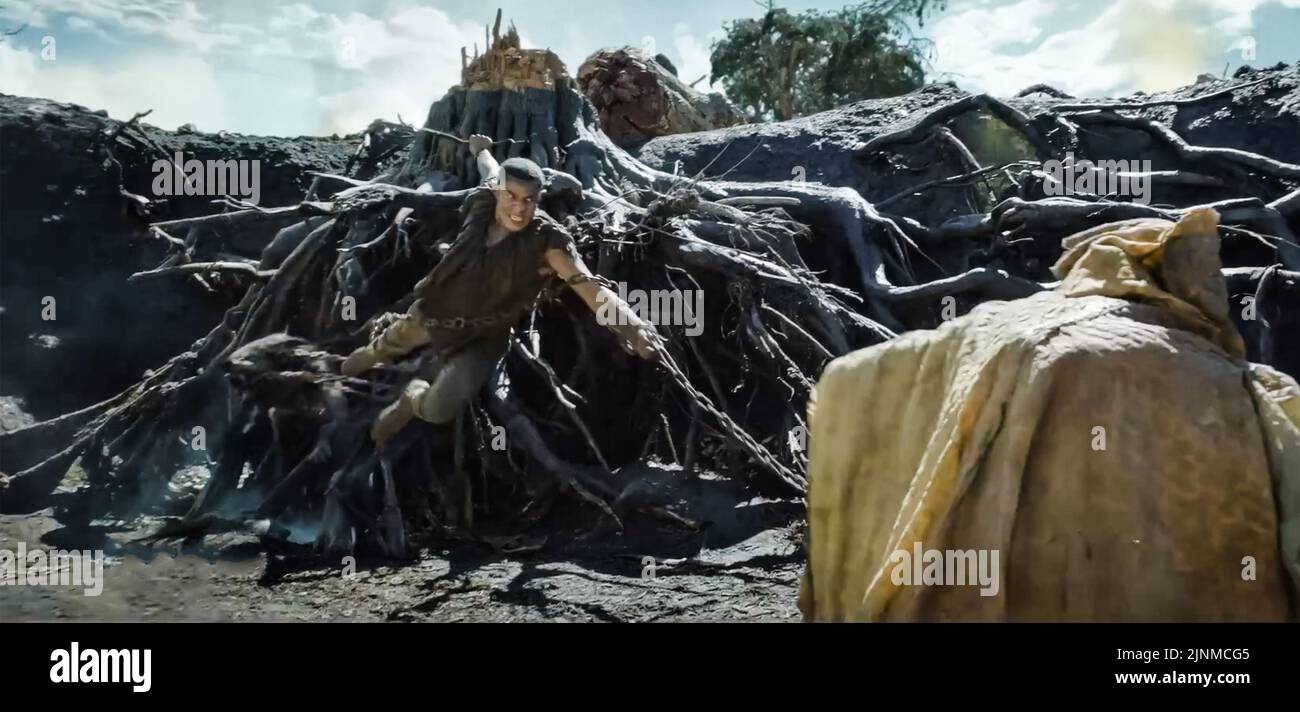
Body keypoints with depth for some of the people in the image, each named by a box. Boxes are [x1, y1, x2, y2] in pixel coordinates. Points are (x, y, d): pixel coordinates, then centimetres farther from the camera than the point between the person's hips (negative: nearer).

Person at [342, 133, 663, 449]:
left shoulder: (545, 242, -30)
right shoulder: (483, 202, -17)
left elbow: (590, 286, -42)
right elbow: (489, 170, 8)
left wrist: (634, 326, -59)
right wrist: (480, 148, 31)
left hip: (480, 338, -4)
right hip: (435, 310, 5)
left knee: (438, 411, -25)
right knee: (392, 343, 33)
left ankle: (413, 400, 14)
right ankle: (370, 355, 73)